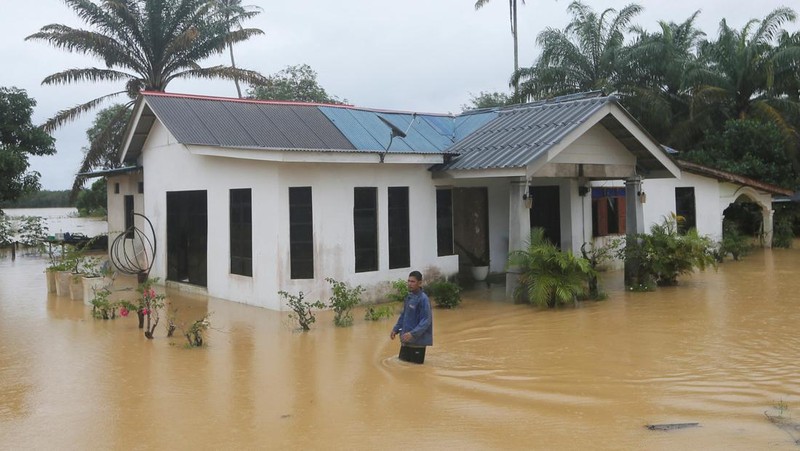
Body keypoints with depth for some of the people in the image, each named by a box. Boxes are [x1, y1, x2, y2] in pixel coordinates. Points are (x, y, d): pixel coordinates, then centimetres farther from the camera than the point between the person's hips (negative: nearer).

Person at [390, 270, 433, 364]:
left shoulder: (423, 299, -17)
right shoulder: (408, 297, 7)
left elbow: (426, 321, -21)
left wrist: (412, 333, -30)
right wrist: (396, 329, 10)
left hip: (418, 341, -8)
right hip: (406, 340, 8)